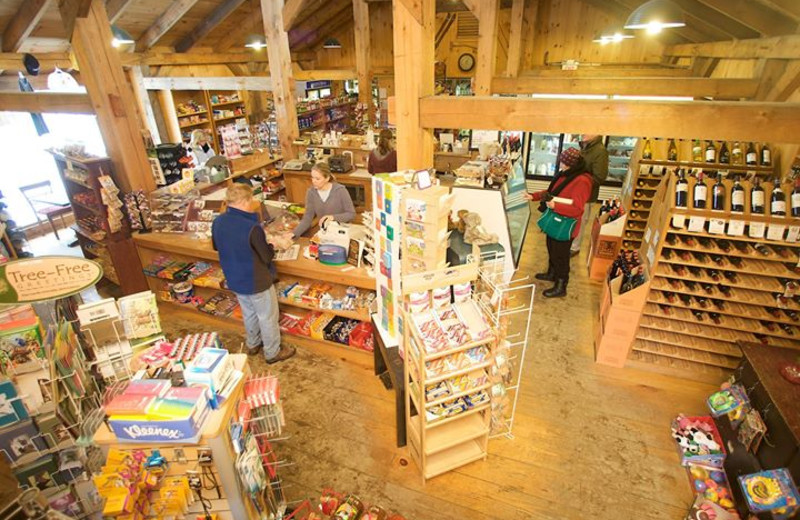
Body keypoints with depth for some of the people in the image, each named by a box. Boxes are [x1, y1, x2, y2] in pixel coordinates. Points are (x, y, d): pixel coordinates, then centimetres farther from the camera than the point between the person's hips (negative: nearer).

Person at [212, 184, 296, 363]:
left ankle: (253, 344, 48)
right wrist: (270, 244, 1)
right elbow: (267, 257, -21)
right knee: (268, 317, 14)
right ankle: (273, 352, 31)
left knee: (249, 313, 28)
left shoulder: (217, 222, -8)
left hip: (234, 280, 7)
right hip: (256, 282, -7)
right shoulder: (252, 227, -31)